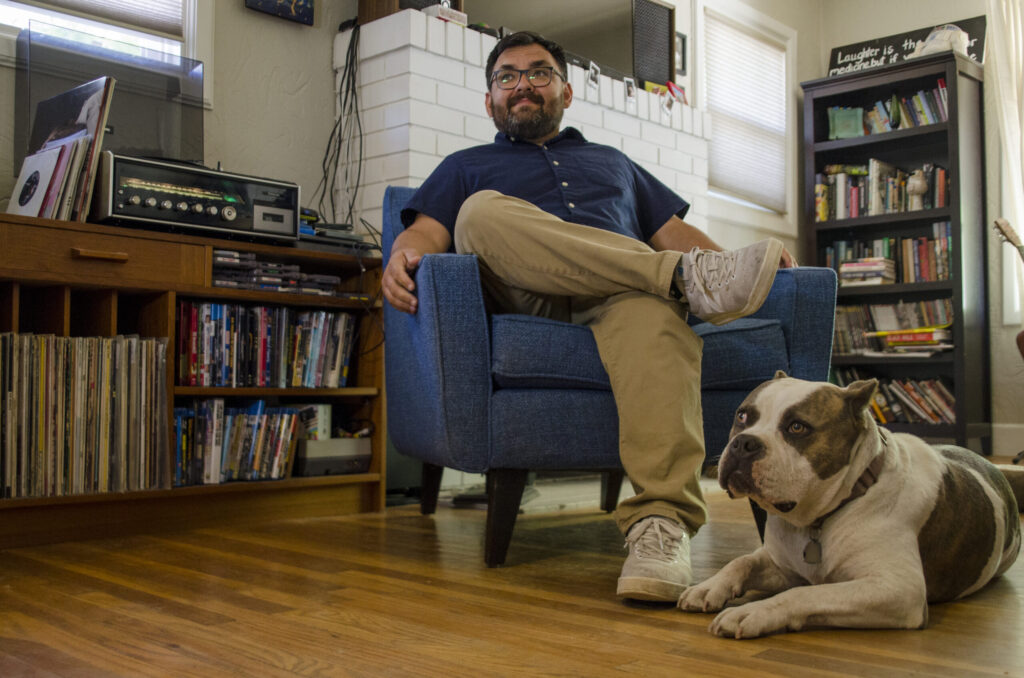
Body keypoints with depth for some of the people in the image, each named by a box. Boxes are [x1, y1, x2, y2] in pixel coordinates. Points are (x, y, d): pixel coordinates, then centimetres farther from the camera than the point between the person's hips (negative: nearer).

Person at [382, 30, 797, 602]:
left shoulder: (614, 162, 39)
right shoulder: (467, 168, 31)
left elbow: (676, 232, 30)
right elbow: (428, 231, 13)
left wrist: (735, 261, 9)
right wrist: (404, 254, -13)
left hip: (622, 296, 1)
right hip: (528, 301, 0)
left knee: (652, 308, -38)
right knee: (482, 211, -32)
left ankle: (661, 522, -51)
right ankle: (685, 277, -34)